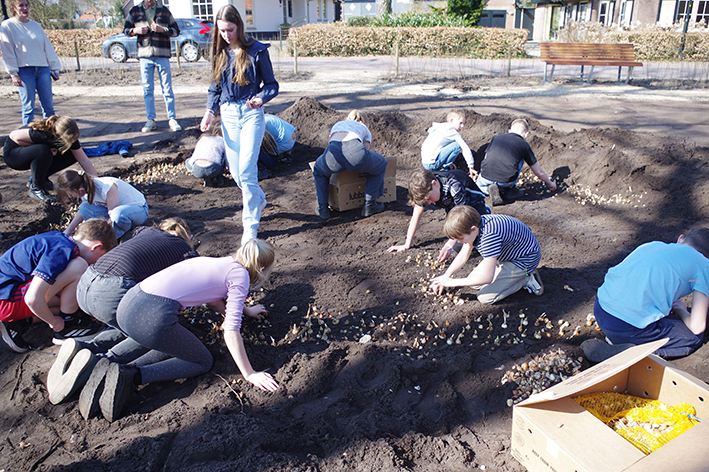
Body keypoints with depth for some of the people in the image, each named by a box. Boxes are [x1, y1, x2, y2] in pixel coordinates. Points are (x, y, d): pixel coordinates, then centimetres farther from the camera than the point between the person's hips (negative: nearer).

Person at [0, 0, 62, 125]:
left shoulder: (36, 25, 16)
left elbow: (48, 48, 17)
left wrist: (55, 68, 11)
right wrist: (13, 73, -8)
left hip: (43, 69, 4)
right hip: (24, 71, -3)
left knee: (48, 105, 0)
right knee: (28, 107, -3)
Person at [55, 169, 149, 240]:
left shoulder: (106, 187, -31)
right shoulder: (86, 189, -6)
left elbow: (113, 216, -27)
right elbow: (83, 211, 13)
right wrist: (67, 231, 11)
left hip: (139, 209, -8)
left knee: (118, 214, -43)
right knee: (84, 208, -12)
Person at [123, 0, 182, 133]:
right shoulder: (135, 11, 11)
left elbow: (176, 31, 7)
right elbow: (126, 30, 15)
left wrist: (163, 29, -11)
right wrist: (135, 31, -6)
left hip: (162, 55, -1)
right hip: (145, 55, 2)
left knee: (167, 88, -2)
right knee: (147, 90, 3)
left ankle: (172, 119, 4)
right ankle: (151, 120, 10)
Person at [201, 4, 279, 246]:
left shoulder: (256, 51, -5)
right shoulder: (219, 52, 9)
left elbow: (271, 84, -2)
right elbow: (215, 87, 15)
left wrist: (260, 99, -22)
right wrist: (210, 111, 0)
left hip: (251, 114, -5)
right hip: (228, 114, 5)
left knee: (246, 170, -12)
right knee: (235, 170, 8)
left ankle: (251, 223, -1)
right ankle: (259, 200, 37)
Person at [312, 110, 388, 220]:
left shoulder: (337, 125, 42)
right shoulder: (364, 129, 36)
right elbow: (366, 148, 27)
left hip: (334, 150, 2)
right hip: (355, 149, -2)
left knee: (319, 170, 37)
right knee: (380, 165, 30)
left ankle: (323, 209, 30)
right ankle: (369, 206, 27)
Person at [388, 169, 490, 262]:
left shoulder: (455, 186, -41)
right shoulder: (423, 190, -24)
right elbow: (416, 216, -15)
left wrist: (450, 245, -50)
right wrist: (407, 245, -18)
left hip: (472, 202, -4)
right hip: (452, 206, 4)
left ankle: (485, 211, 10)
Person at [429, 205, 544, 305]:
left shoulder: (489, 235, -39)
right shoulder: (473, 224, -12)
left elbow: (487, 278, -34)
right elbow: (463, 255, 4)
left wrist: (453, 282, -25)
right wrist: (445, 277, -5)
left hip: (523, 260, -9)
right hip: (506, 254, 9)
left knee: (485, 297, -13)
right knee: (473, 283, 5)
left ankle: (527, 279, -1)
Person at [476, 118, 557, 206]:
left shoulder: (497, 137, 19)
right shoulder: (524, 145, 13)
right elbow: (539, 172, 21)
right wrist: (550, 183, 38)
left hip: (485, 179, 2)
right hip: (506, 182, -2)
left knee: (480, 183, 39)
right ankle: (510, 189, 17)